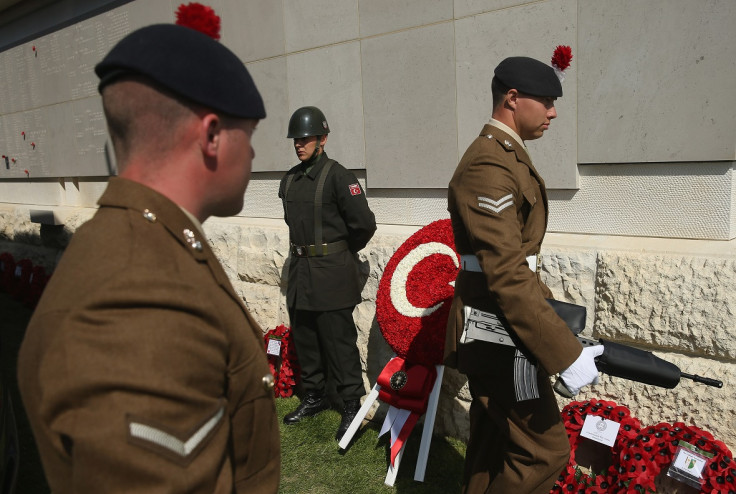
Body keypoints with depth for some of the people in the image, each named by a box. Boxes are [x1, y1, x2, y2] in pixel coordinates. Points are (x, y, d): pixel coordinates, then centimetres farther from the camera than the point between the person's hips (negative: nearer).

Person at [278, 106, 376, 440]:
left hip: (332, 272, -7)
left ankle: (352, 405, 13)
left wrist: (343, 251, -2)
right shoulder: (290, 180, 10)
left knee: (339, 341, -1)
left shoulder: (337, 176, -12)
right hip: (300, 269, 7)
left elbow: (364, 224, -16)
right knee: (304, 337, 15)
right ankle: (315, 395, 33)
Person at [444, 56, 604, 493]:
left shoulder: (504, 156, 14)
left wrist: (547, 302, 15)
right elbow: (507, 276, -26)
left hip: (494, 327, 10)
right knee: (544, 451, -1)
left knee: (494, 442, 20)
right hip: (498, 332, -10)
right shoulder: (490, 165, -20)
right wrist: (565, 352, -25)